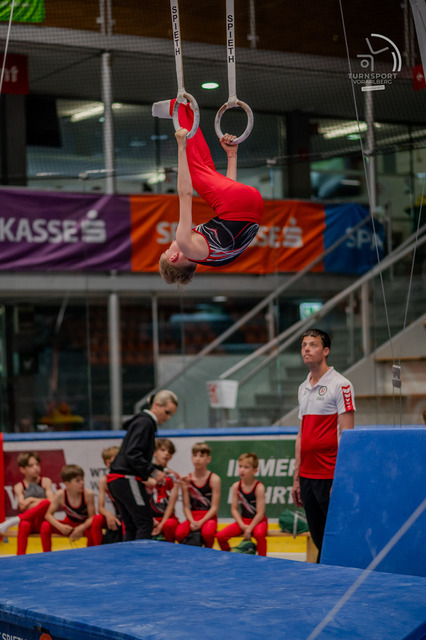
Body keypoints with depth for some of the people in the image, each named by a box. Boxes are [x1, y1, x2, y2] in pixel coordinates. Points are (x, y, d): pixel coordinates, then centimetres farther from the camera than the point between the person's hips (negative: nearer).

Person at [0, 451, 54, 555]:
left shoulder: (45, 481, 6)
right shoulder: (19, 486, 7)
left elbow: (51, 502, -8)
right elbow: (22, 506, -7)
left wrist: (31, 500, -8)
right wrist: (38, 501, -9)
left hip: (41, 521, 0)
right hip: (28, 520, 0)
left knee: (46, 503, -32)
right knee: (24, 525, -38)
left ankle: (15, 520, -33)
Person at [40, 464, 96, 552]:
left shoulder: (88, 494, -25)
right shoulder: (60, 495, -22)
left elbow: (92, 517, -19)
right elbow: (49, 515, -16)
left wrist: (81, 528, -36)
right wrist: (61, 527, -33)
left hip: (86, 525, -2)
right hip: (70, 525, 2)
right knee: (45, 526, -23)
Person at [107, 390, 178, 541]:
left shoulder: (144, 421, 20)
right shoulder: (145, 422, -11)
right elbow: (132, 454, -21)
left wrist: (160, 471, 15)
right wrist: (153, 472, -18)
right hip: (127, 479, -10)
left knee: (131, 527, 11)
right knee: (145, 524, -8)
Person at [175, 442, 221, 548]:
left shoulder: (214, 479, -3)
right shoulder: (187, 479, 4)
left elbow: (214, 507, -6)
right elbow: (186, 507, 3)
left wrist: (201, 522, -18)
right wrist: (192, 522, -15)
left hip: (209, 517, -2)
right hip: (192, 516, 2)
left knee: (208, 532, -37)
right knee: (179, 533, -30)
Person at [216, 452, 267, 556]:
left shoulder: (259, 487, -16)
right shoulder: (236, 486, -3)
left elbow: (260, 513, -17)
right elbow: (234, 509, 0)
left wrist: (249, 529, -19)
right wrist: (242, 526, -13)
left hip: (258, 520, -5)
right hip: (243, 520, 5)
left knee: (259, 534, -40)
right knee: (220, 536, -11)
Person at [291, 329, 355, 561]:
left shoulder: (340, 385, -7)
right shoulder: (303, 388, 16)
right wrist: (296, 478, 16)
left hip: (330, 476, -7)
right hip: (307, 476, 7)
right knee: (319, 541, 10)